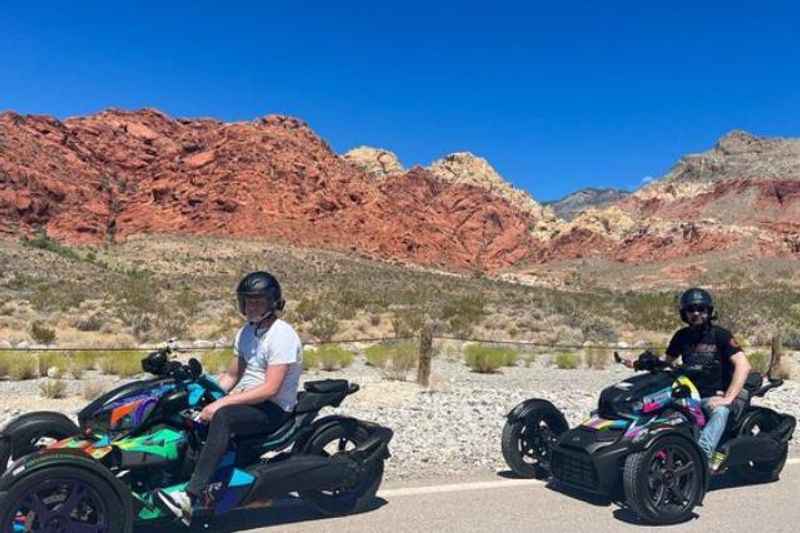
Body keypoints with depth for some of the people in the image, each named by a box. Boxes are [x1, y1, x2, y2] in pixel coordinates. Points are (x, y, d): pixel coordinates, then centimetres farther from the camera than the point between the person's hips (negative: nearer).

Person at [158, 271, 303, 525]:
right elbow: (231, 376, 16)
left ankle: (192, 496, -35)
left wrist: (222, 403, -26)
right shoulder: (246, 332, 11)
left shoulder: (282, 335, -17)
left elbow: (270, 389, -24)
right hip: (247, 399, 9)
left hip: (275, 408, -9)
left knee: (222, 417, -33)